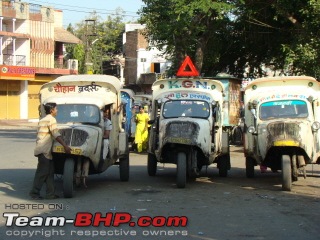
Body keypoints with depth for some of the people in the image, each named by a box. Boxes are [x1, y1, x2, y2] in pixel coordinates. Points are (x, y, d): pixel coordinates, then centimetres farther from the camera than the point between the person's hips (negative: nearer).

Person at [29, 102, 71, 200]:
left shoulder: (42, 120, 20)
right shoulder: (51, 119, -8)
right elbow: (56, 134, -19)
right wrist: (65, 146, -24)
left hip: (45, 150, 9)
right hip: (44, 150, -9)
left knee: (50, 172, 9)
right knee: (42, 172, -6)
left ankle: (50, 193, 9)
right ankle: (34, 192, -3)